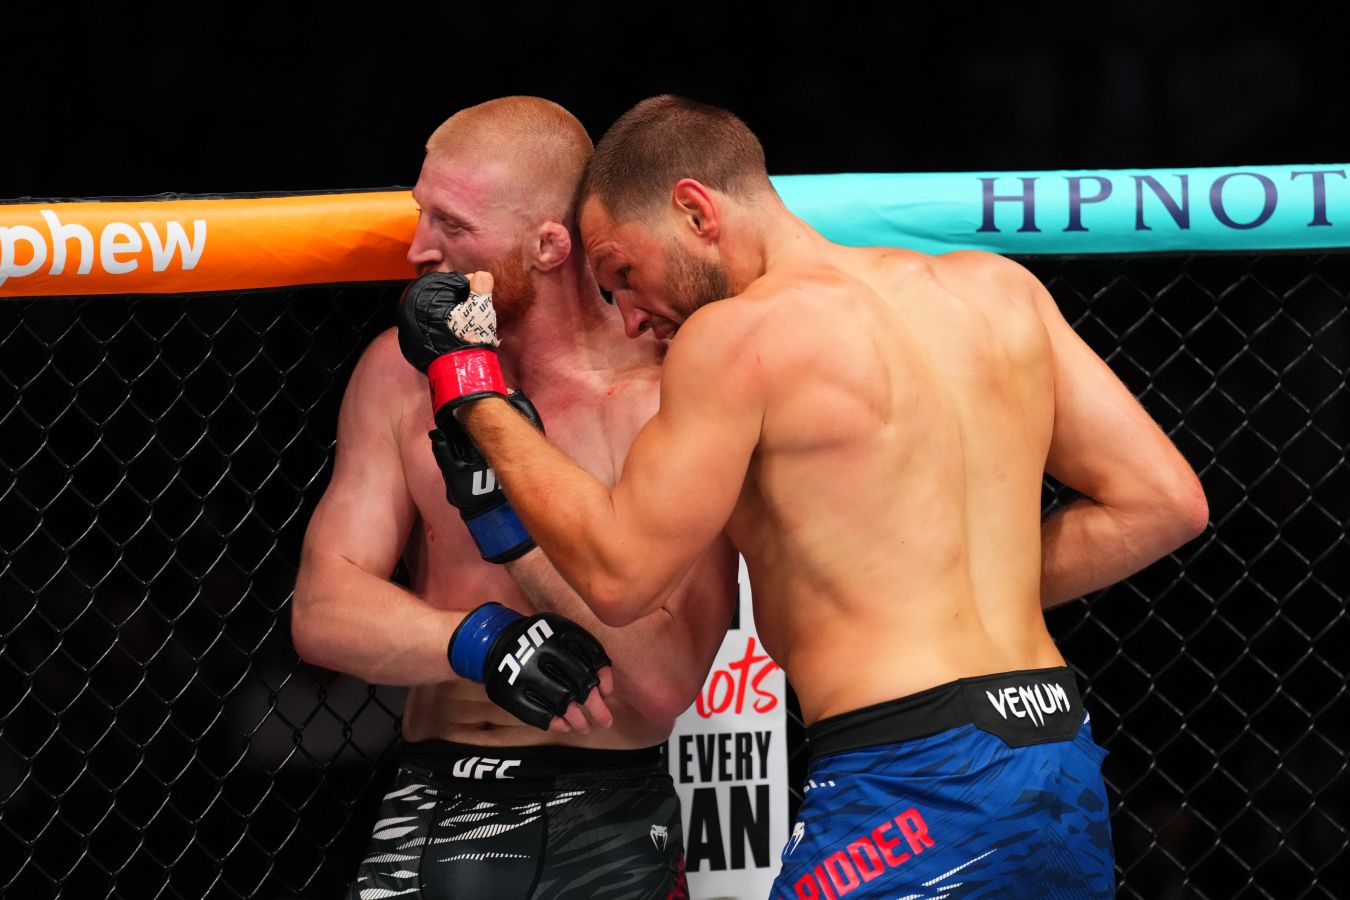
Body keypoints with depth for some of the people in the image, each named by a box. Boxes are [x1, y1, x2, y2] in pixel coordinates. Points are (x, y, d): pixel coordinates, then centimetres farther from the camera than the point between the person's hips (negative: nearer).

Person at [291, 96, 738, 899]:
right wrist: (484, 640, -21)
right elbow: (324, 611, -3)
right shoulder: (402, 373, 4)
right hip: (432, 807, 4)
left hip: (608, 828, -3)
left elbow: (666, 682, -16)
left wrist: (506, 504, -22)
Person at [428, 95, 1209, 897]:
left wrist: (477, 394, 7)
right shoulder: (997, 290, 12)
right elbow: (1164, 501, 12)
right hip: (1067, 769, 8)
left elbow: (617, 575, -3)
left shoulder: (741, 334, -7)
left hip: (909, 781, -8)